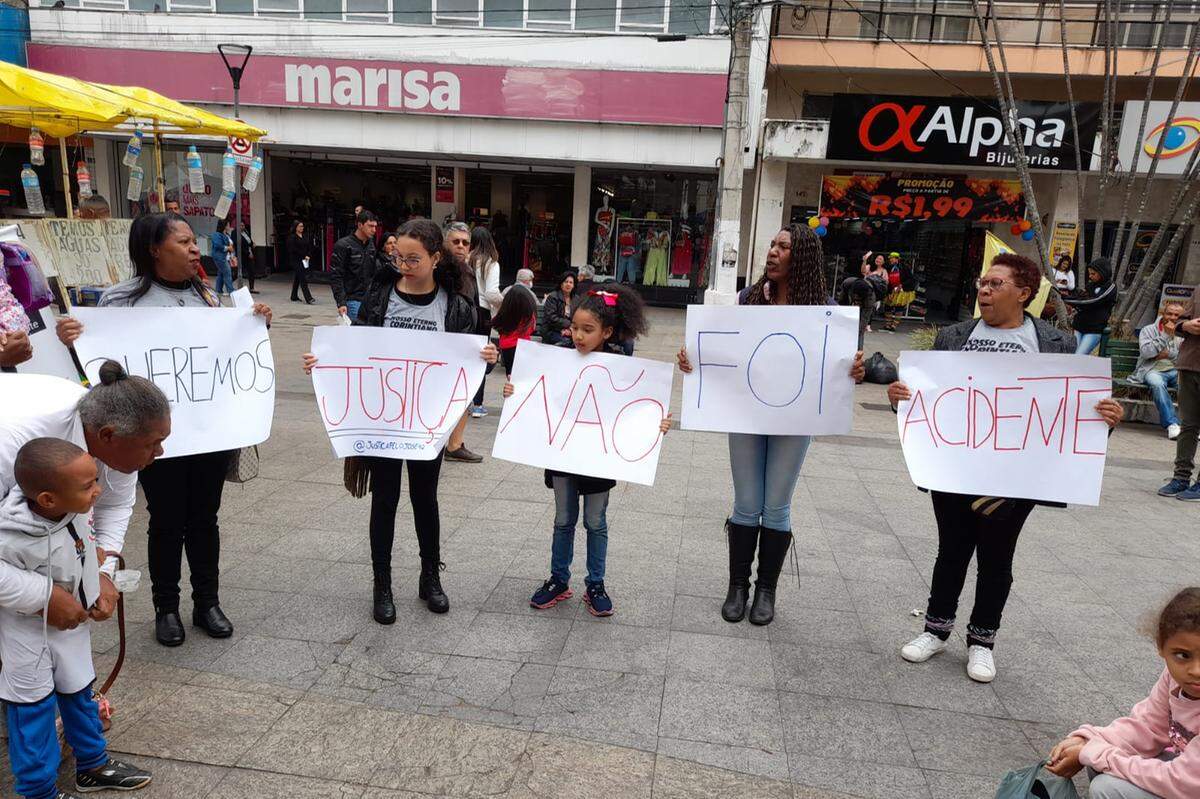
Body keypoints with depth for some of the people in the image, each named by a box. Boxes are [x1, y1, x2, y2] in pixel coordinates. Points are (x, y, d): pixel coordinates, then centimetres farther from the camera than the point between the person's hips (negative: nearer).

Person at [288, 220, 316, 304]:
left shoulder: (304, 236, 13)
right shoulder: (292, 237, -7)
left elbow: (309, 247, 12)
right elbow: (293, 250, -14)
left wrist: (308, 255, -6)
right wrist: (304, 256, -14)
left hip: (304, 261, 7)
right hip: (296, 261, -7)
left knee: (297, 279, 14)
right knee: (303, 279, -12)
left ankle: (294, 297, 24)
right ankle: (308, 298, -16)